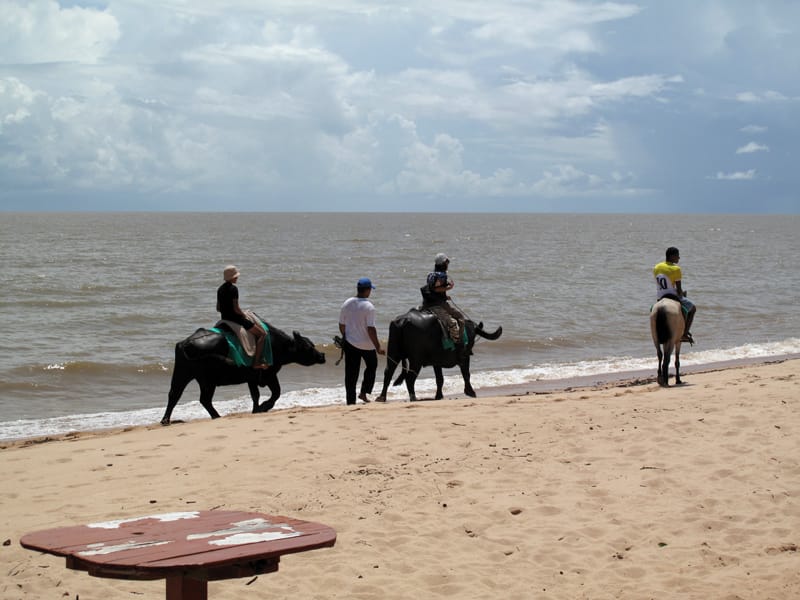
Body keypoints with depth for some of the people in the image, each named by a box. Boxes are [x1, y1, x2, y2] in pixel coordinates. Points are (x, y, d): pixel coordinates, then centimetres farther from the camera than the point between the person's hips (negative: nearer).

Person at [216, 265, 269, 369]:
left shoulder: (220, 289, 10)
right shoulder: (233, 288, -17)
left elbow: (218, 308, 15)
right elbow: (236, 309, -21)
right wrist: (243, 315, -4)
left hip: (225, 318, 10)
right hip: (235, 319, -10)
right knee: (262, 334, -5)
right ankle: (257, 362, -14)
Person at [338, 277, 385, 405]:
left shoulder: (347, 303, -2)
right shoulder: (368, 307, -18)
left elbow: (341, 325, 6)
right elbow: (371, 329, -21)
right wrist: (378, 347, -16)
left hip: (350, 342, 4)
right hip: (366, 344, -4)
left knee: (351, 373, 8)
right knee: (371, 366, 21)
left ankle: (351, 401, 8)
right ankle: (364, 392, 12)